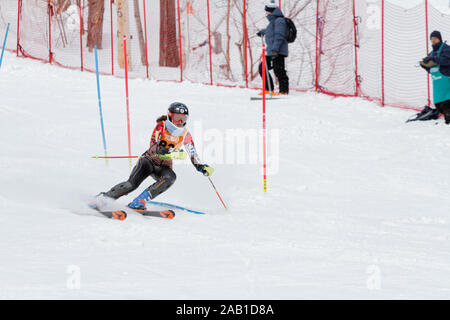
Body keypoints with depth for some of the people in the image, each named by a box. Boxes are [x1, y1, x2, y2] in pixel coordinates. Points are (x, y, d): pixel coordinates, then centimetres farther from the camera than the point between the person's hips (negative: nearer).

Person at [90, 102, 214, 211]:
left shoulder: (185, 135, -2)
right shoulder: (162, 126, -13)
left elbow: (193, 156, 5)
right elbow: (153, 146, -27)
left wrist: (202, 167, -14)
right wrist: (170, 153, -42)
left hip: (164, 167, 3)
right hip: (149, 160, -3)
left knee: (170, 177, -32)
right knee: (132, 184, -26)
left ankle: (138, 202, -33)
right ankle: (104, 197, -11)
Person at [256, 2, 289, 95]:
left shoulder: (279, 21, -9)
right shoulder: (273, 21, 21)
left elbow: (279, 36, -21)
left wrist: (275, 49, -30)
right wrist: (262, 32, 65)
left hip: (278, 52, -11)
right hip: (271, 52, 11)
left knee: (279, 70, -14)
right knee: (262, 67, 13)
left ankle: (284, 90, -14)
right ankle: (269, 89, 14)